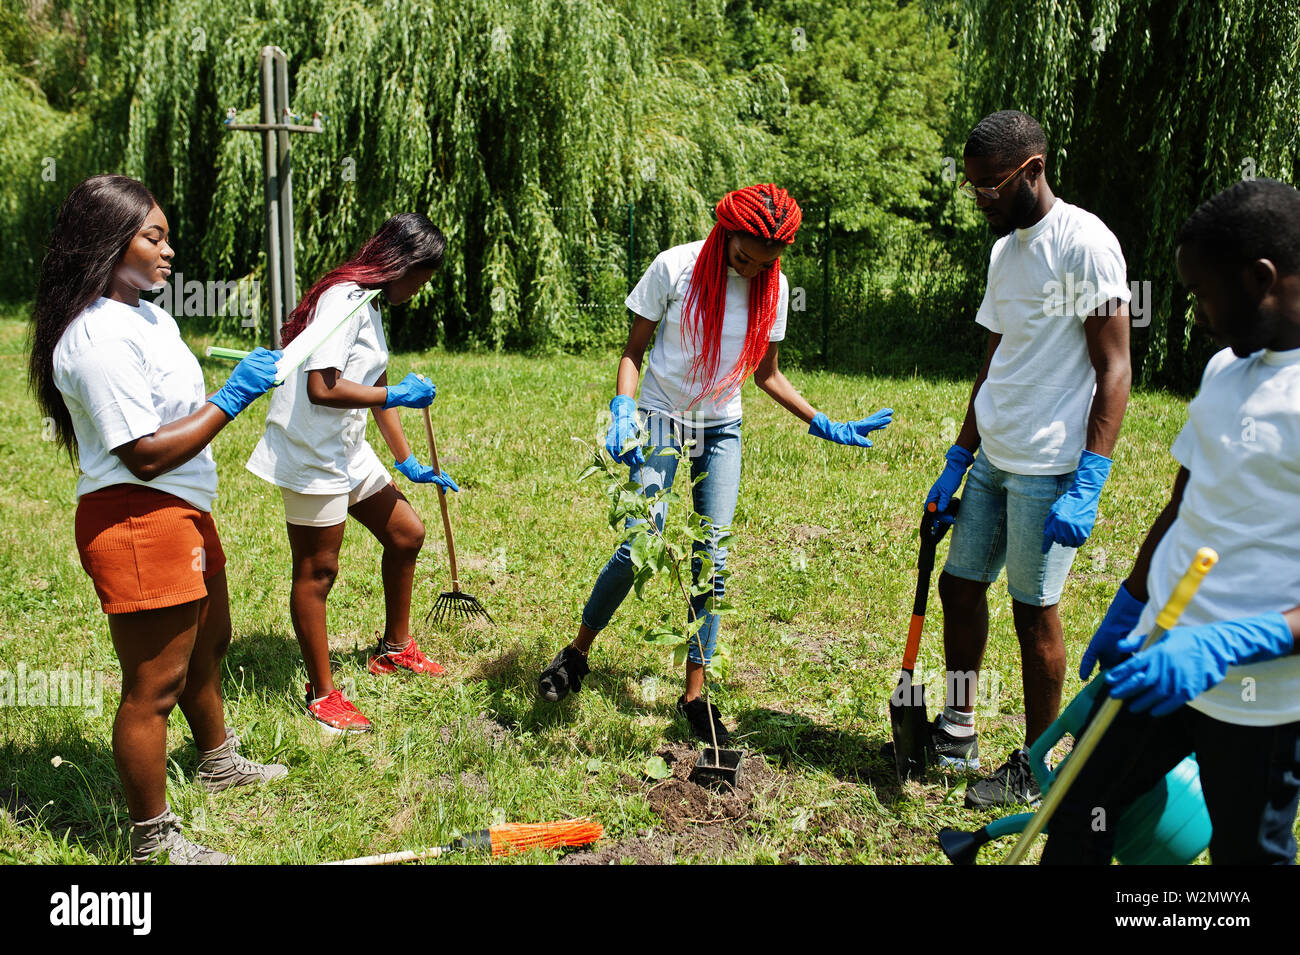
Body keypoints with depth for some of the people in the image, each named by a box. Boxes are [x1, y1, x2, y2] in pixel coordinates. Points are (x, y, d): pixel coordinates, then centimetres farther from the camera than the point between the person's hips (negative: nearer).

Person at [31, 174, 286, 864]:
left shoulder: (148, 316, 13)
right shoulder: (99, 337, -21)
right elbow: (145, 453, -25)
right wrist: (230, 399, -22)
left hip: (181, 511, 11)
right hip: (135, 522, -11)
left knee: (208, 645, 27)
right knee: (154, 685, -1)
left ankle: (218, 763, 50)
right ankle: (153, 841, 16)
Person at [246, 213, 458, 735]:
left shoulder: (367, 306, 14)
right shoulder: (343, 301, -18)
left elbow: (376, 388, 21)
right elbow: (322, 389, -28)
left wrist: (408, 463, 24)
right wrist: (398, 395, -15)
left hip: (347, 450, 10)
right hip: (311, 456, -10)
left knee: (407, 533, 15)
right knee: (316, 571, 1)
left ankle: (394, 649, 33)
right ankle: (322, 694, 14)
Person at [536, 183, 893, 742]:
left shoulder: (773, 288, -2)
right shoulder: (675, 267, -13)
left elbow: (766, 373, 8)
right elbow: (633, 350, -6)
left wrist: (826, 427, 5)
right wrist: (622, 413, -22)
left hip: (722, 430, 3)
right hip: (661, 422, -3)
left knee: (712, 559, -2)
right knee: (638, 548, -12)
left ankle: (694, 694, 11)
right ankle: (577, 654, 13)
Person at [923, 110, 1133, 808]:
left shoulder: (1084, 242, -13)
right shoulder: (1005, 248, 13)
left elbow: (1114, 370, -16)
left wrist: (1088, 484, -22)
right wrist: (957, 461, 17)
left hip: (1049, 469, -8)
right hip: (993, 461, 8)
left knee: (1034, 609, 1)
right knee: (959, 585, 12)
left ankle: (1035, 770, 18)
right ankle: (958, 733, 29)